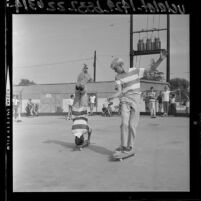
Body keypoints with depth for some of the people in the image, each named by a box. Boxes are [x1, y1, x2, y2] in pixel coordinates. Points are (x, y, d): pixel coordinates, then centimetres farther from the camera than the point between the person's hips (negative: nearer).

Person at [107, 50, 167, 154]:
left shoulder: (135, 71, 0)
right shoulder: (118, 77, 3)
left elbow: (152, 69, 0)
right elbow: (120, 91, -7)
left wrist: (160, 59, -15)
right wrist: (112, 97, -27)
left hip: (135, 101, -1)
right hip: (125, 101, 1)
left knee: (132, 125, -2)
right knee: (124, 123, -9)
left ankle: (130, 146, 10)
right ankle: (123, 145, 1)